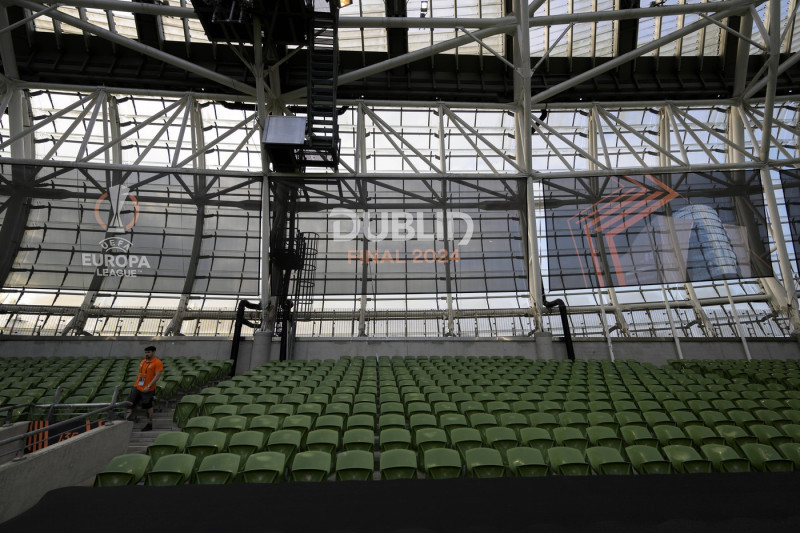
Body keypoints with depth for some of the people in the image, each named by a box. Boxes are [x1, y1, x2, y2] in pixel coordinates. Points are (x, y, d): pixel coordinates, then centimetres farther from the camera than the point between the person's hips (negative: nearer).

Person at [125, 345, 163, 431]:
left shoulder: (158, 362, -12)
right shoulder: (143, 361, 11)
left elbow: (157, 376, -18)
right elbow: (139, 374, 20)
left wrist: (148, 386, -22)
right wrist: (136, 384, 16)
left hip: (148, 389, -6)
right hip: (137, 387, 6)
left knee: (148, 406, 5)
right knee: (130, 402, -6)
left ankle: (149, 424, 18)